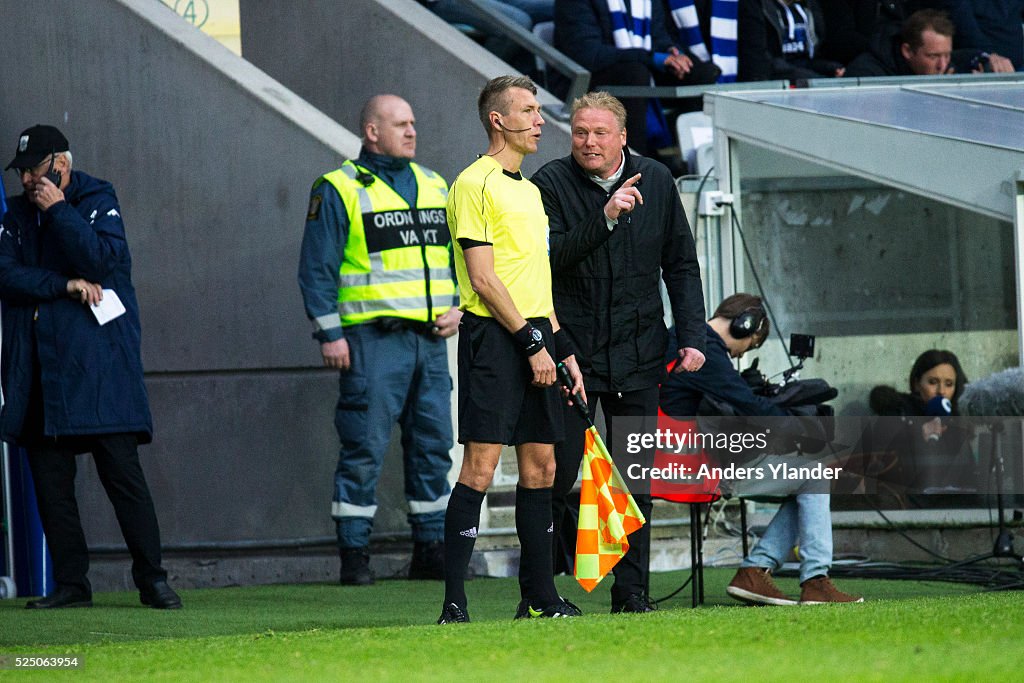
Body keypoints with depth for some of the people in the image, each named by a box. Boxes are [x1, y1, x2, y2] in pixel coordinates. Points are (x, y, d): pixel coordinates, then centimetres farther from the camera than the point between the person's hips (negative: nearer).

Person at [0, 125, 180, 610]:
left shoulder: (98, 201, 1)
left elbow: (102, 260, -15)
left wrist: (57, 210, -13)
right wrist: (65, 286, -10)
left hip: (98, 365, -5)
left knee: (121, 471, -8)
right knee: (48, 478, 2)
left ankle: (152, 579, -5)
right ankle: (70, 583, 7)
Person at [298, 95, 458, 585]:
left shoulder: (435, 187, 17)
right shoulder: (338, 191, -1)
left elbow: (460, 254, 23)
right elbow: (317, 269, -4)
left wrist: (458, 307, 7)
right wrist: (329, 334, -9)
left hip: (431, 339, 6)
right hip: (373, 338, -6)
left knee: (433, 444, 7)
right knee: (364, 448, -7)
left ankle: (431, 549, 14)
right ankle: (354, 556, -3)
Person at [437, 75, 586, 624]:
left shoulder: (529, 189, 20)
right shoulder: (474, 184, -7)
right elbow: (483, 277, -14)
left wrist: (564, 350, 18)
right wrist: (531, 342, -15)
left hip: (535, 337, 9)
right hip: (493, 336, -9)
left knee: (540, 468, 8)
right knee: (480, 468, -11)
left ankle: (539, 596, 13)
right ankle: (454, 603, -12)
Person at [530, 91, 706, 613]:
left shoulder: (656, 181, 7)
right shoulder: (551, 184, -3)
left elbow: (681, 266, 12)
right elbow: (548, 256, -17)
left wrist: (691, 336, 3)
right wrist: (605, 218, -26)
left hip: (638, 353, 3)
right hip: (571, 352, -3)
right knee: (555, 475, -5)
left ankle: (631, 592, 8)